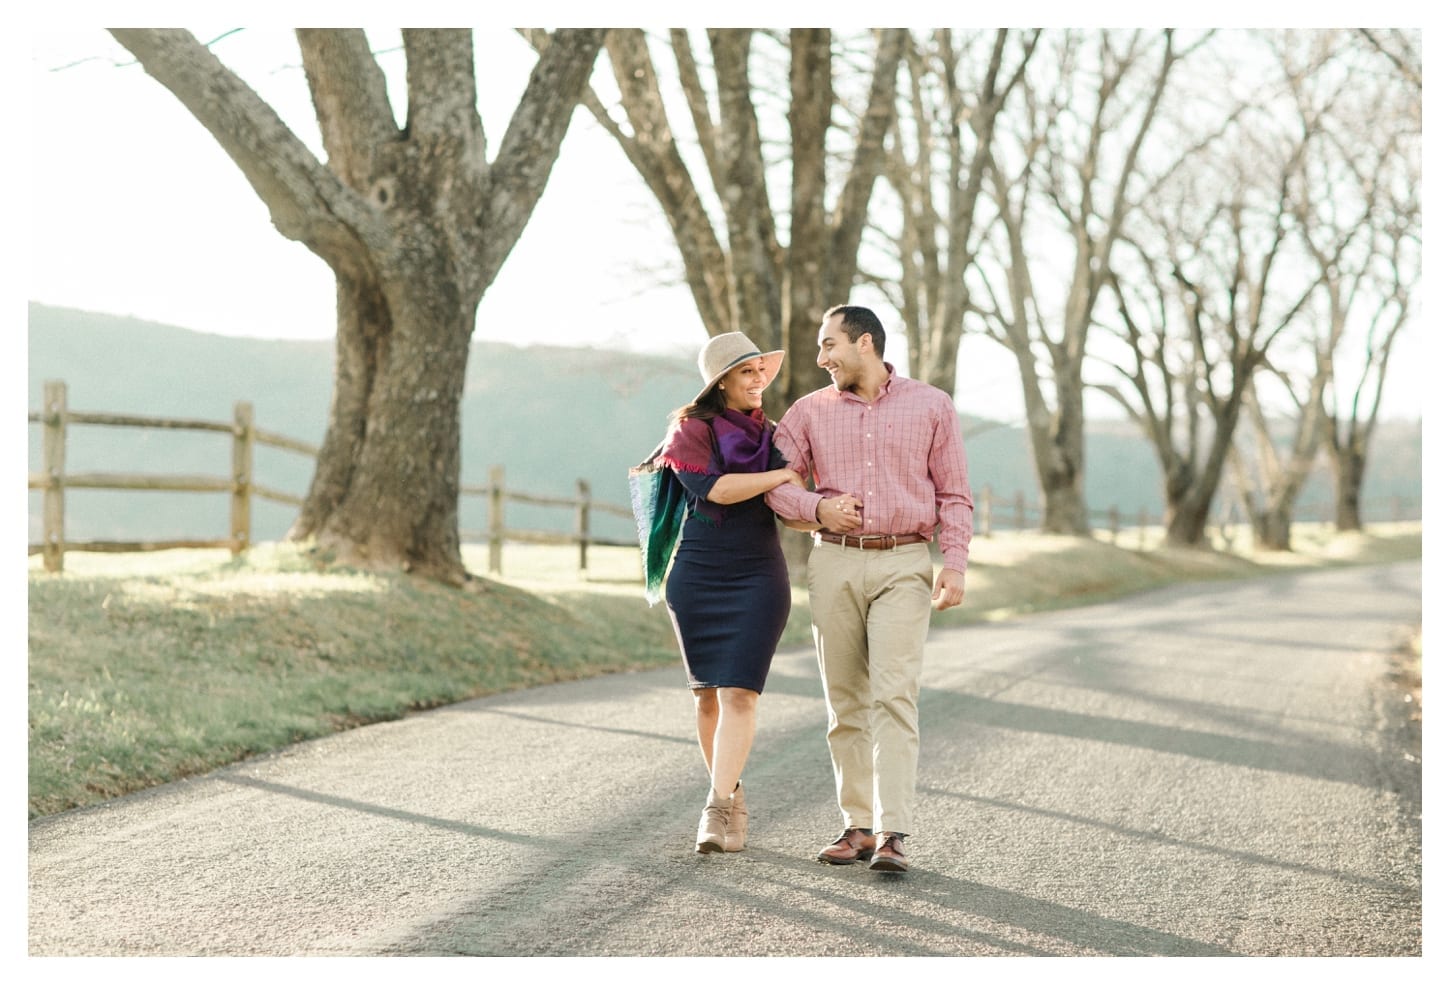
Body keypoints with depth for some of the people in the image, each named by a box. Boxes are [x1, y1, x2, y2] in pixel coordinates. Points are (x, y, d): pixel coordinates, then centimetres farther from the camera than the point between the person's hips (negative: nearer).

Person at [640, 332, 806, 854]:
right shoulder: (691, 428, -3)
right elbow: (712, 488, -19)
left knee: (739, 691, -11)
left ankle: (717, 810, -15)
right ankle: (732, 796, 22)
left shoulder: (770, 432, 13)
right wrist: (781, 475, -14)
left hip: (759, 575, 2)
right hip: (696, 574, -2)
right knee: (707, 691, 6)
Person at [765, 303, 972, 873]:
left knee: (894, 696, -13)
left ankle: (892, 835, -16)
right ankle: (859, 825, 11)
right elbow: (774, 483, 8)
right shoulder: (810, 411, 9)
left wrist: (955, 565, -6)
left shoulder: (931, 406, 4)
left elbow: (953, 494, 5)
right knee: (845, 701, 4)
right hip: (835, 563, 3)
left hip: (904, 566, -3)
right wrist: (817, 507, -11)